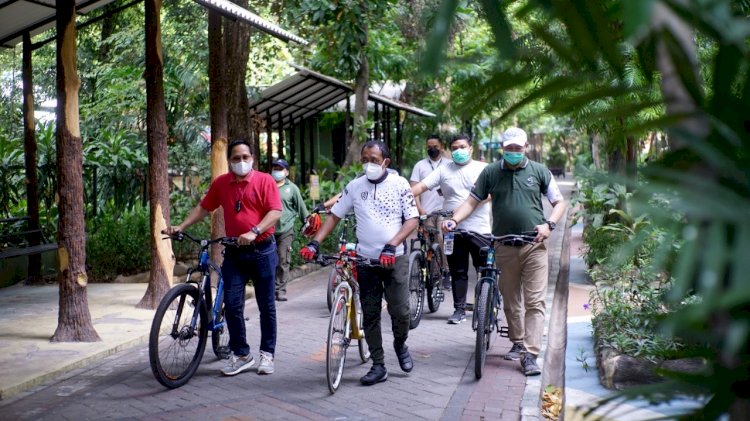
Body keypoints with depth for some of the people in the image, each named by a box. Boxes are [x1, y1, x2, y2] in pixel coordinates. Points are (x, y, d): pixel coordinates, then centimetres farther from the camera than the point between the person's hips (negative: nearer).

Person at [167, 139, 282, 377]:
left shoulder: (264, 180, -5)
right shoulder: (221, 183, 6)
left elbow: (275, 212, -13)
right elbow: (203, 208, 13)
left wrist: (254, 232, -25)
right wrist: (181, 227, 2)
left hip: (262, 251, -3)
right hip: (234, 252, 3)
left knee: (266, 305, 5)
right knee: (232, 303, -3)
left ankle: (267, 354, 16)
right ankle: (241, 355, 8)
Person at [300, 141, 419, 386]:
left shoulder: (399, 184, -4)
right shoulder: (355, 186, 2)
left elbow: (412, 220, -7)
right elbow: (334, 215, 5)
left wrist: (391, 246, -21)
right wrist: (315, 243, -9)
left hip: (395, 258, -2)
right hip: (366, 260, 2)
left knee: (400, 311, -6)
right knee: (370, 314, 5)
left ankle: (400, 344, 26)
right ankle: (378, 366, 15)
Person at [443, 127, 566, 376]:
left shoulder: (539, 172, 5)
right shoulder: (491, 173, 7)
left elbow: (559, 202, 10)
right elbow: (472, 201, 5)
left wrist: (548, 224, -8)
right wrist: (454, 220, -12)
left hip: (534, 246, -1)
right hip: (505, 247, 2)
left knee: (534, 301, -7)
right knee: (510, 300, 11)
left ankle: (530, 354, -8)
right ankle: (517, 343, 28)